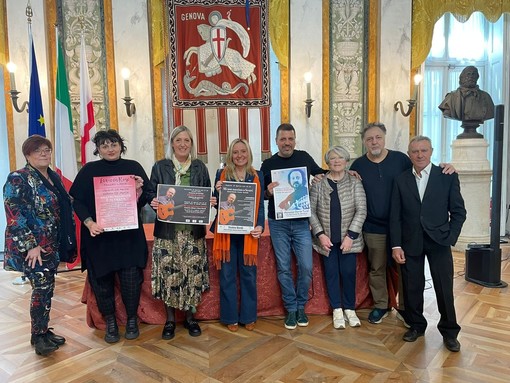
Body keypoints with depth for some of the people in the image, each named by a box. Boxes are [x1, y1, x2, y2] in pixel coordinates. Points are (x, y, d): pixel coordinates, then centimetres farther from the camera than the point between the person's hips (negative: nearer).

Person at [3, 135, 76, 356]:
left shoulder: (54, 177, 11)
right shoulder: (18, 180, -11)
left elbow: (64, 209, 19)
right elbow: (14, 216, -17)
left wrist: (66, 241, 14)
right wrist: (30, 245, -19)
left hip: (52, 245, 7)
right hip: (32, 247, -7)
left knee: (47, 289, 12)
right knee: (41, 288, -5)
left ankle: (44, 331, 25)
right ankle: (38, 336, 12)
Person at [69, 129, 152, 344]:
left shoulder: (133, 167, 7)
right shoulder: (89, 170, 5)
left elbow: (146, 199, 8)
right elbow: (77, 201, 1)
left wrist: (139, 190, -14)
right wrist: (89, 223, -15)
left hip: (129, 235, 0)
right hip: (99, 236, 0)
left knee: (131, 278, -2)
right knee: (102, 278, 4)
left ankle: (132, 320, 20)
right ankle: (110, 322, 22)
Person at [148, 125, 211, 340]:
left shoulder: (200, 167, 9)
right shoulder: (160, 167, 5)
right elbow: (152, 196, 5)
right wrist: (153, 203, -17)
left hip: (193, 231, 1)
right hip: (168, 230, -1)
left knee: (193, 273, 4)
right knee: (168, 273, 1)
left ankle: (190, 317, 22)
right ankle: (170, 319, 19)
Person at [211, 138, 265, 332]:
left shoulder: (257, 176, 7)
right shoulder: (222, 174, 5)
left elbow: (261, 205, 6)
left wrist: (260, 226, -8)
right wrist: (218, 192, -15)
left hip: (248, 233, 1)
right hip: (227, 232, 0)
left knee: (249, 274, 7)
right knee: (227, 276, 5)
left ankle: (248, 316, 22)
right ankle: (230, 317, 19)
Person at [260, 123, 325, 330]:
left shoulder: (304, 157, 5)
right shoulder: (268, 164, 2)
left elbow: (321, 172, 21)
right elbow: (260, 194, 5)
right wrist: (268, 192, -18)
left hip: (301, 222, 1)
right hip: (278, 223, 0)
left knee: (306, 266, -1)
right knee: (284, 268, 5)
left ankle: (301, 306, 21)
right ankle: (291, 308, 20)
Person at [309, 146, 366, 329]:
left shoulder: (354, 182, -2)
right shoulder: (318, 183, -1)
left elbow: (361, 210, -6)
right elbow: (311, 211, -1)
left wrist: (351, 235, -13)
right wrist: (320, 234, -10)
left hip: (348, 238, 0)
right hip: (327, 239, 1)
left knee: (348, 273, 5)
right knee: (331, 273, 8)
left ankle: (350, 309, 24)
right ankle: (337, 310, 23)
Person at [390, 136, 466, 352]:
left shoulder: (448, 177, 0)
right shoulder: (401, 180, 4)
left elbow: (458, 211, 1)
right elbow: (395, 216, 2)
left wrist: (450, 238, -8)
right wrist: (396, 246, -4)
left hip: (438, 242, -1)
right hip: (410, 242, 1)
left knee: (444, 288, 4)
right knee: (412, 287, 9)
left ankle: (449, 332, 23)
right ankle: (416, 325, 29)